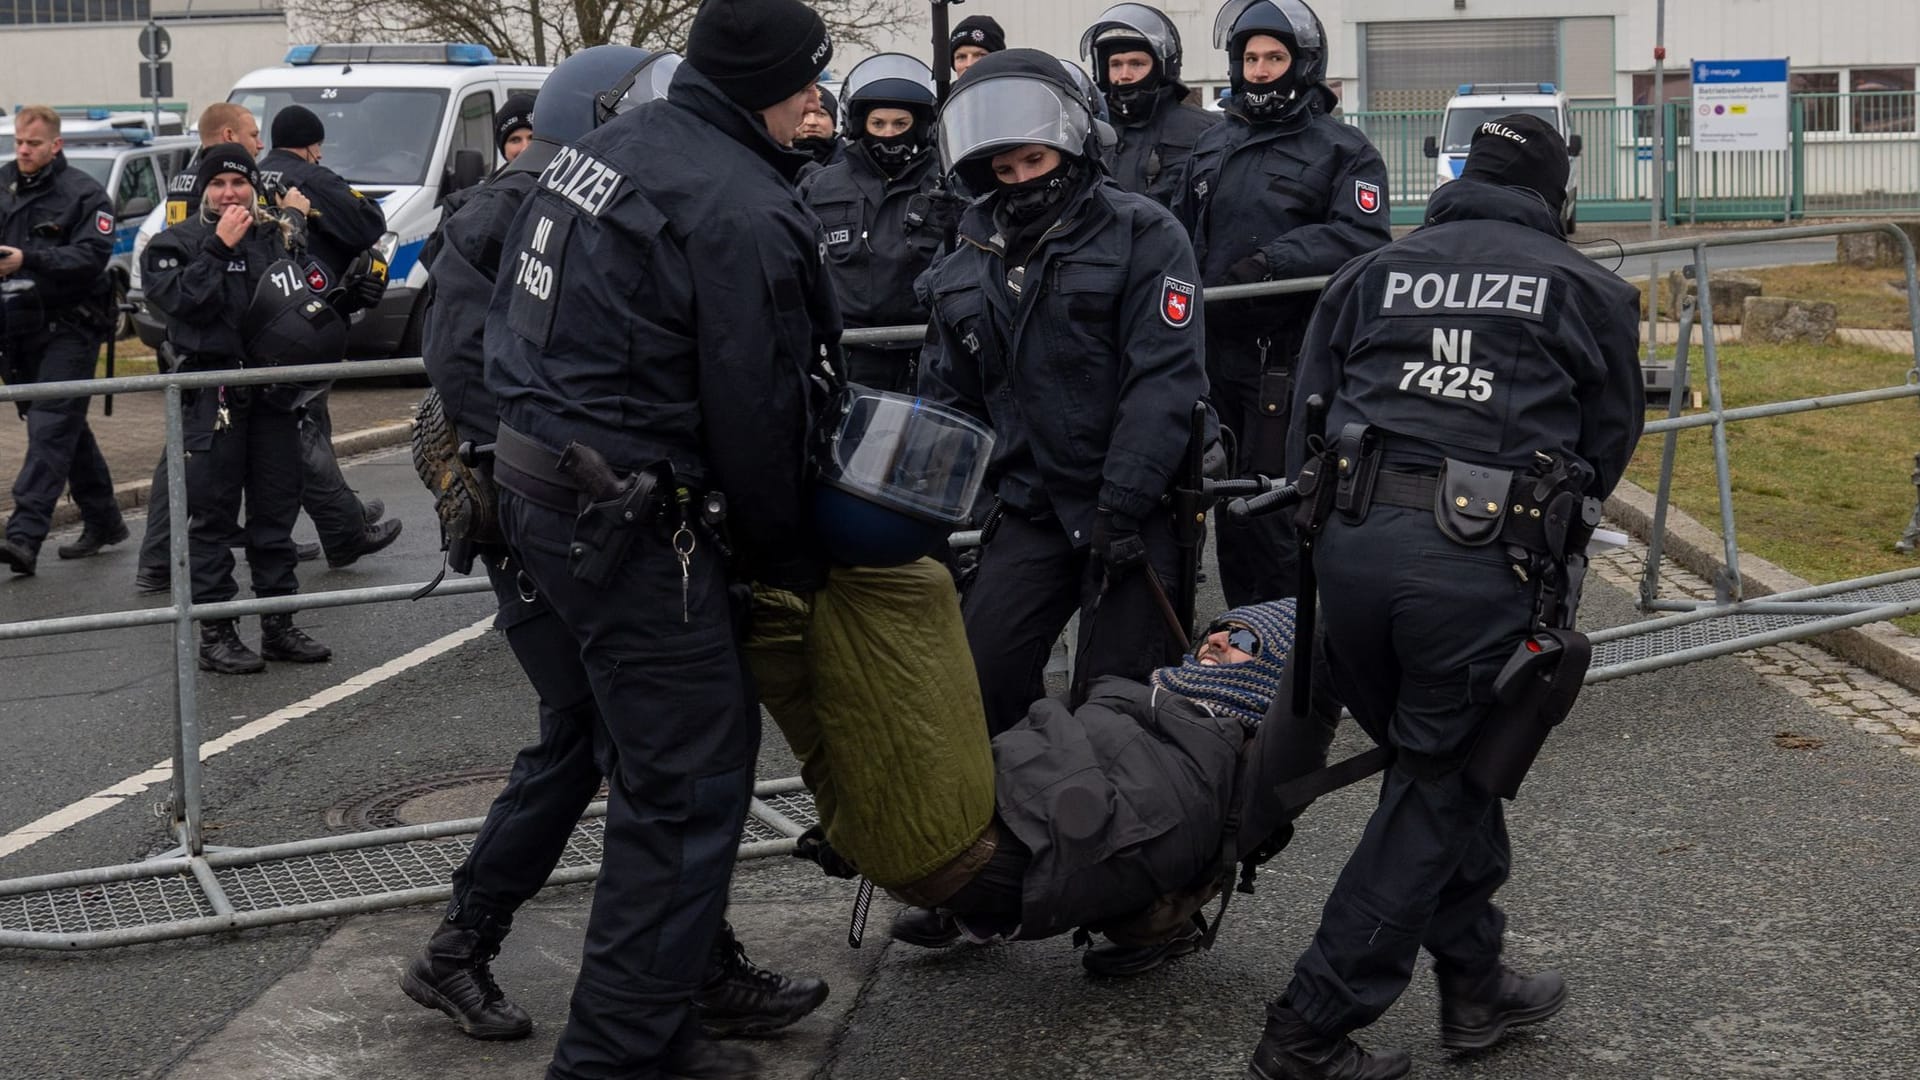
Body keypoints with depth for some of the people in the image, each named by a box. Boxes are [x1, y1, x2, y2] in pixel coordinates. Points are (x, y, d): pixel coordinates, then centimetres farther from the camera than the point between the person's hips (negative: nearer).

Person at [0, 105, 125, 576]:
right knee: (68, 428, 14)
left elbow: (91, 256, -18)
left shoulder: (83, 194, -6)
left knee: (50, 429, -13)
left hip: (69, 328, -6)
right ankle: (103, 522, 26)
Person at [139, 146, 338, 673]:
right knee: (214, 516, -2)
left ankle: (279, 626, 18)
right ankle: (215, 633, 2)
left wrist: (295, 225, -4)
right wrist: (220, 249, -16)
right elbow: (185, 301, -15)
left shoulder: (276, 232, 12)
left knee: (276, 511, 9)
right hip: (212, 396, -4)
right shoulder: (177, 243, 1)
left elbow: (310, 291, 7)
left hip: (273, 391, 4)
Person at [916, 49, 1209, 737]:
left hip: (1135, 512, -5)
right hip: (1031, 512, 5)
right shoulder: (972, 262, 12)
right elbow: (945, 399, 18)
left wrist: (1120, 506, -20)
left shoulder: (1142, 235, -5)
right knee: (975, 685, -4)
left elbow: (1163, 380, -13)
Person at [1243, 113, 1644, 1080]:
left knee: (1443, 769, 20)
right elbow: (1608, 445, 17)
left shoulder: (1370, 274, 18)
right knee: (1439, 789, 7)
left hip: (1354, 540, 3)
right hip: (1487, 561, -3)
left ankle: (1474, 986, 28)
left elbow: (1304, 430, 16)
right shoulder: (1587, 291, 14)